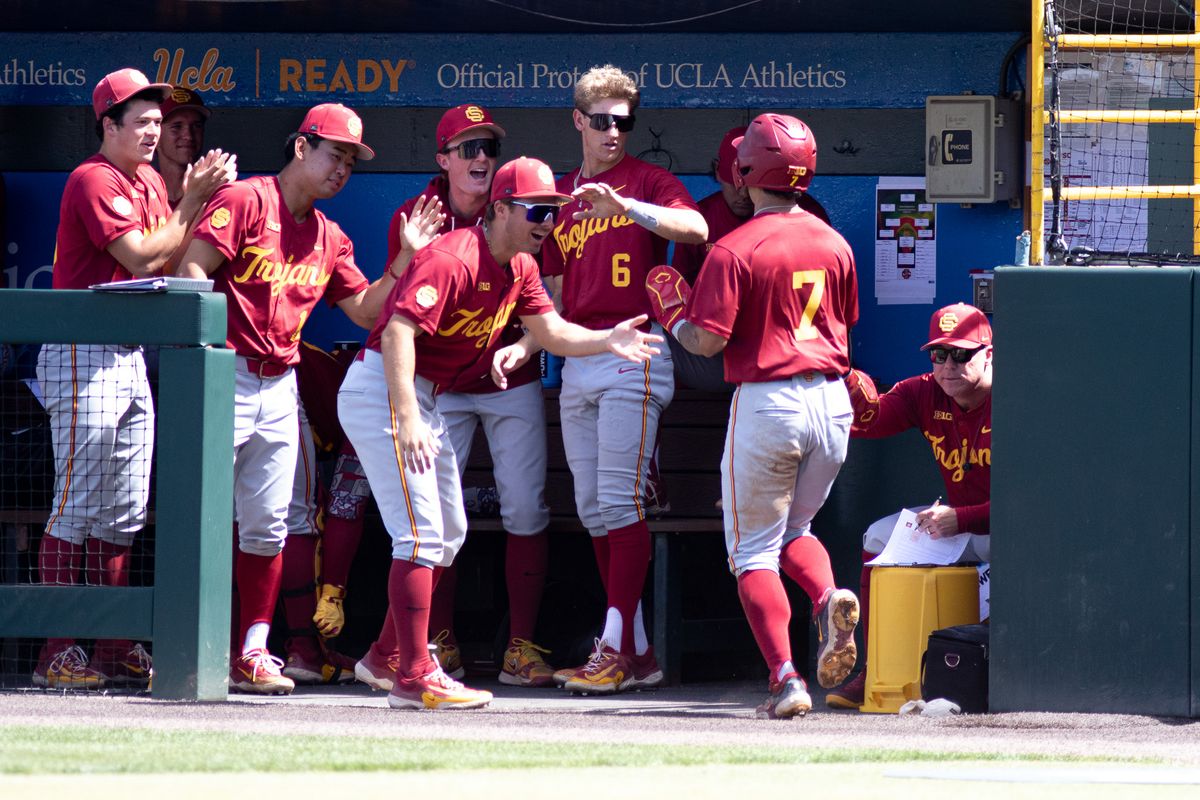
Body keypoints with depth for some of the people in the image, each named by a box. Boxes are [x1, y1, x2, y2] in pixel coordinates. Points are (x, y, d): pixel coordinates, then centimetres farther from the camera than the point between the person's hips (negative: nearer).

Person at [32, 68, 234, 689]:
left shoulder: (151, 184, 16)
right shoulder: (94, 180, -12)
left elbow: (174, 257, 10)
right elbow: (141, 257, -20)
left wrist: (201, 197, -1)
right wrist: (192, 200, -14)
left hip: (131, 356, 9)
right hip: (83, 356, -9)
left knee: (123, 513, 9)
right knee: (78, 506, -9)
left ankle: (113, 650, 13)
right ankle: (57, 654, -8)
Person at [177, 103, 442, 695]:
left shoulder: (329, 239, 17)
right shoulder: (245, 201, -5)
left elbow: (366, 310, 18)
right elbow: (192, 269, -12)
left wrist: (407, 258, 6)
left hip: (280, 387, 7)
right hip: (226, 375, -7)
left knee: (267, 526, 6)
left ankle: (252, 655, 9)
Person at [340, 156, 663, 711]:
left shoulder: (519, 268, 8)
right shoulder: (454, 260, -22)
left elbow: (552, 332, 8)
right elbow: (398, 332, -32)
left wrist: (607, 341, -13)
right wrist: (407, 421, -40)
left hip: (426, 397, 10)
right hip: (383, 389, -10)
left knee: (449, 533, 17)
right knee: (423, 533, -14)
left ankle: (386, 658, 26)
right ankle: (412, 677, -14)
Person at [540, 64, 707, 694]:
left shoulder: (647, 180, 1)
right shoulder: (557, 195, 19)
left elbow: (695, 228, -19)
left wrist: (625, 206, -30)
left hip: (633, 353, -7)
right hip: (577, 363, 7)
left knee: (620, 500, -13)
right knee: (592, 508, 5)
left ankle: (617, 650, -14)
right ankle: (638, 652, 9)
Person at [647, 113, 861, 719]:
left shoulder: (736, 250, -13)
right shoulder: (834, 244, 5)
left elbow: (706, 340, -15)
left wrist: (670, 308, 3)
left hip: (767, 401, -5)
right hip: (833, 402, 5)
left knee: (754, 549, 5)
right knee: (795, 528, 23)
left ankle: (785, 676, -6)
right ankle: (829, 598, -9)